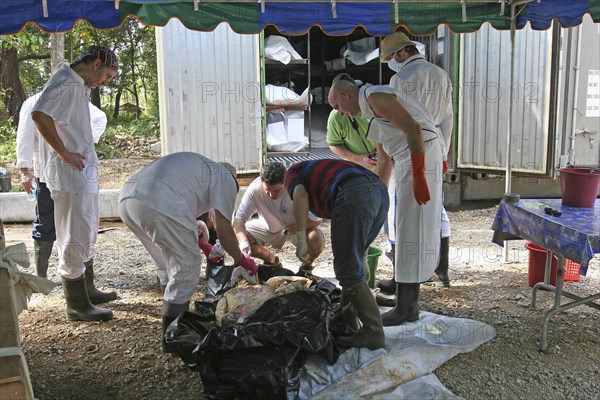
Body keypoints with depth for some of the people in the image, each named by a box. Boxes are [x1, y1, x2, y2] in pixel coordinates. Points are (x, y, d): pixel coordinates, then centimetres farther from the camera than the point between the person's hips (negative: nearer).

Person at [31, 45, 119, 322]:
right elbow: (39, 115, -28)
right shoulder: (66, 83, -14)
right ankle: (77, 306, 8)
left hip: (83, 172, 10)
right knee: (74, 239, -2)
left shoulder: (78, 85, 16)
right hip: (70, 174, -10)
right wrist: (64, 153, -23)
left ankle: (86, 288, 33)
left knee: (88, 234, 19)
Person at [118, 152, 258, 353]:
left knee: (168, 266, 23)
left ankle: (175, 319, 33)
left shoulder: (199, 168, 37)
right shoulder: (225, 179, 13)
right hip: (157, 206, -9)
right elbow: (223, 229, 7)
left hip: (126, 200, 10)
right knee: (187, 266, 3)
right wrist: (240, 260, 22)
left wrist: (199, 243, 47)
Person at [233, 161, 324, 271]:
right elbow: (238, 219, -27)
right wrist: (243, 242, -46)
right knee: (239, 236, -19)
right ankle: (272, 260, 9)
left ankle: (307, 265, 3)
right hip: (269, 228, 3)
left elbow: (316, 220, -27)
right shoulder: (255, 189, -28)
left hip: (297, 228, -3)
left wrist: (287, 231, -31)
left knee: (316, 239, -34)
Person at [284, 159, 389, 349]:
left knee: (348, 271, 3)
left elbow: (300, 195, -2)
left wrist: (301, 239, -1)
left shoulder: (293, 173, 26)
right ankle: (347, 321, 34)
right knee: (352, 264, 23)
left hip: (354, 196, -8)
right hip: (380, 191, 8)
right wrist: (363, 259, 45)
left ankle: (373, 332, 8)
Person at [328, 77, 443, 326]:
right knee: (408, 229, 13)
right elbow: (384, 159, 25)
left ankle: (405, 308, 0)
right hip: (406, 161, 10)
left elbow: (413, 129, -21)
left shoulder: (375, 97, -10)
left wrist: (418, 176, -25)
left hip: (420, 158, -10)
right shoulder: (371, 111, 21)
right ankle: (408, 303, 22)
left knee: (411, 229, -7)